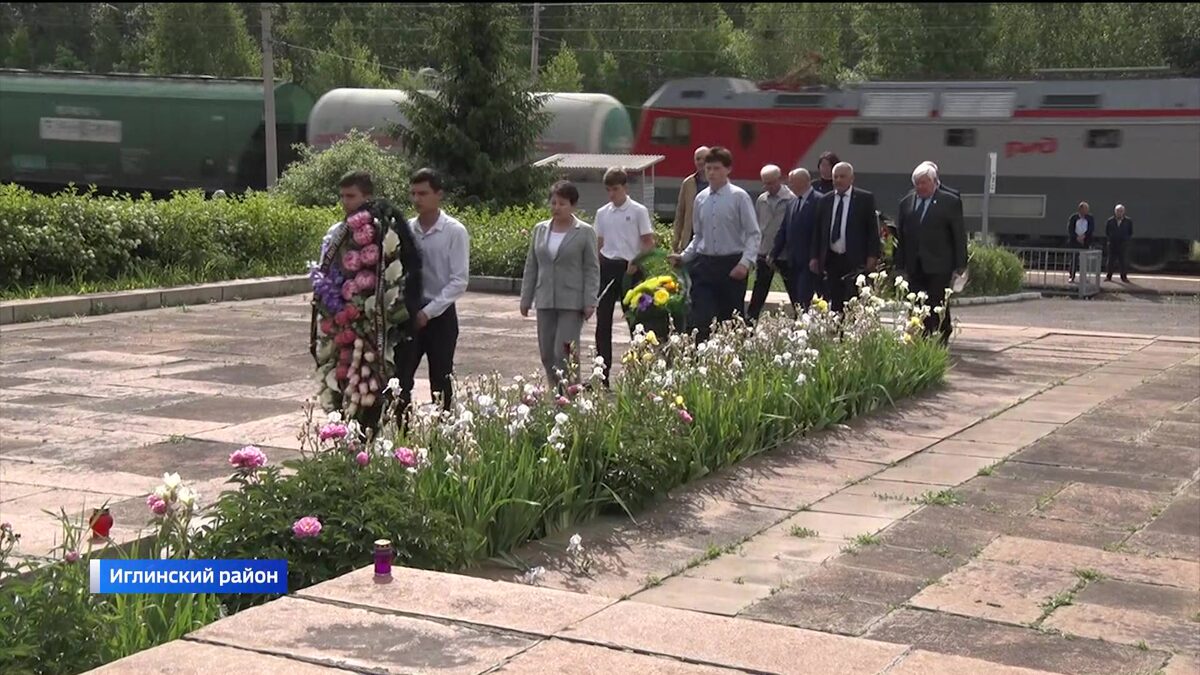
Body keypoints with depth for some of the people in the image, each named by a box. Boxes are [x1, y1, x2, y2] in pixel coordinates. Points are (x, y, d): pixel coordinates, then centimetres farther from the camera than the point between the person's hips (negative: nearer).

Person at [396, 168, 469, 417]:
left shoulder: (455, 232, -7)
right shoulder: (406, 229, 4)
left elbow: (459, 281, -11)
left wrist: (428, 312, -15)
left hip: (440, 316, -3)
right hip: (408, 313, 3)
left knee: (441, 384, 6)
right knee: (399, 380, -1)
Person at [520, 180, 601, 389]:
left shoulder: (585, 232, -2)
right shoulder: (540, 229, 10)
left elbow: (592, 269, -3)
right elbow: (531, 266, 14)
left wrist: (590, 302, -10)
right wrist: (526, 299, 11)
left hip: (572, 303, -5)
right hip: (545, 301, 5)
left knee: (563, 354, -11)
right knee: (547, 354, 6)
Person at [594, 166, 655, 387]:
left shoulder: (638, 211, -2)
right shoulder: (602, 213, 11)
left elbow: (649, 243, -4)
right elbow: (598, 244, 14)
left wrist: (636, 263, -17)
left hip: (629, 269, -4)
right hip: (607, 267, 4)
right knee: (603, 321, 2)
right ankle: (602, 373, 5)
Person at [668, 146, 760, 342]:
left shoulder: (739, 197, -5)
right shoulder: (701, 198, 8)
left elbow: (754, 234, -7)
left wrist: (745, 262, -18)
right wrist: (683, 256, 4)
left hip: (731, 266, -3)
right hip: (704, 264, 3)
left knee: (731, 322, 6)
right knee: (699, 321, -8)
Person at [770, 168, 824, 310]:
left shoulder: (818, 201, -8)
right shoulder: (792, 203, 16)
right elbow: (783, 231, 18)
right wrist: (773, 255, 11)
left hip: (808, 261, -8)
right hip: (793, 261, 8)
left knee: (804, 300, -12)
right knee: (795, 300, 7)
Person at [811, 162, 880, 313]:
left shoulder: (865, 199, 0)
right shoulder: (824, 201, 13)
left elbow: (873, 229, -1)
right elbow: (818, 231, 16)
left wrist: (872, 256, -8)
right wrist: (815, 257, 10)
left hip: (856, 261, -4)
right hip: (831, 260, 4)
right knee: (835, 305, 4)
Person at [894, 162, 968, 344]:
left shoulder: (950, 202, -2)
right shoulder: (906, 203, 11)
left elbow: (959, 235, -1)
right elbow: (900, 235, 13)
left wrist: (960, 264, -5)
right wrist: (900, 264, 8)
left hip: (939, 267, -4)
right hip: (915, 266, 4)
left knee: (938, 306, -3)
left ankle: (942, 339, 6)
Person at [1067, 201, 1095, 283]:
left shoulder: (1090, 218, 5)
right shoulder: (1073, 217, 1)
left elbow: (1091, 229, -1)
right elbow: (1070, 229, -3)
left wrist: (1083, 236, -14)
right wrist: (1077, 237, -13)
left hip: (1085, 242, 2)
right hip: (1075, 242, -2)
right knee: (1074, 259, -4)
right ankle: (1072, 277, 1)